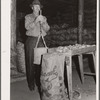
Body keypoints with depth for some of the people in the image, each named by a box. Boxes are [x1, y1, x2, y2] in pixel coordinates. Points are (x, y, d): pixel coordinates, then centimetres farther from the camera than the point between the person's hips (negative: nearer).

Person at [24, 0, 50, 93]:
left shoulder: (43, 18, 17)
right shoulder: (28, 17, 9)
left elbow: (47, 29, 4)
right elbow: (27, 27, -9)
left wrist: (42, 22, -13)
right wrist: (36, 21, -20)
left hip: (41, 41, 3)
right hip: (31, 41, -2)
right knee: (31, 62, -3)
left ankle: (39, 82, 14)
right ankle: (31, 83, 6)